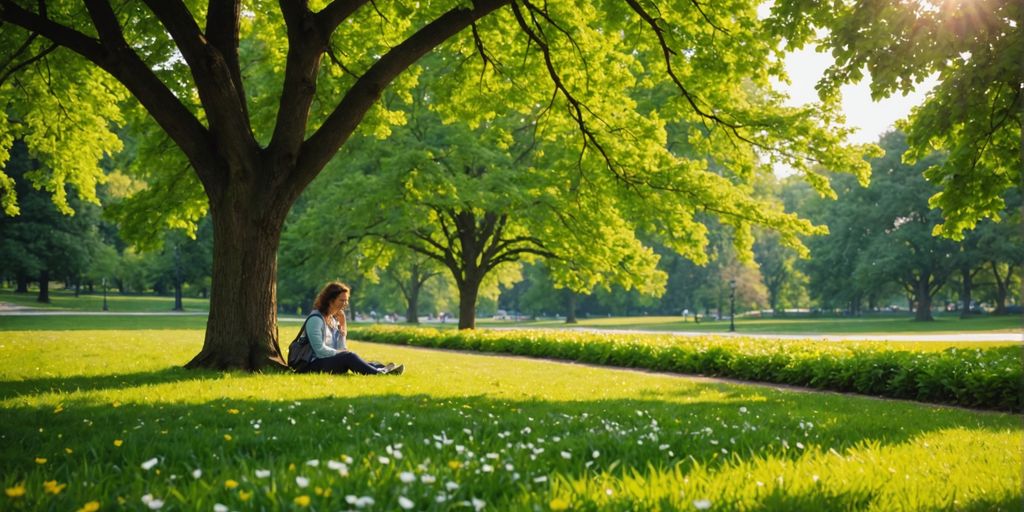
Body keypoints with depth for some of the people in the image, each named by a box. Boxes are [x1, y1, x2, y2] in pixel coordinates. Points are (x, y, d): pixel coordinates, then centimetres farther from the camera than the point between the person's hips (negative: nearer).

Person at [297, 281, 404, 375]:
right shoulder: (315, 319, -12)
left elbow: (342, 349, 9)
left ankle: (383, 369, -32)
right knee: (349, 357, -27)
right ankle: (379, 373, -38)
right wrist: (339, 353, -14)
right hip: (313, 364, -9)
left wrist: (342, 326, 1)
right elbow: (319, 349, -20)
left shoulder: (333, 319, 14)